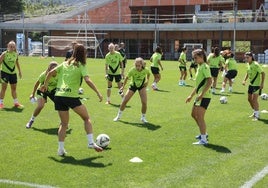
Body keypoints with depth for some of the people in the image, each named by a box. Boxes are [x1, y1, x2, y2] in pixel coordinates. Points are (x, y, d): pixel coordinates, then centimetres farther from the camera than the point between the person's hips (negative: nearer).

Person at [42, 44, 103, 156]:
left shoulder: (65, 64, 16)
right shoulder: (81, 66, 1)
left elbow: (50, 73, 14)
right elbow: (87, 80, -12)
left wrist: (45, 84, 27)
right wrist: (98, 93, -11)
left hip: (59, 95, 5)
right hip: (71, 96, -5)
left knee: (64, 123, 17)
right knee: (86, 118, 10)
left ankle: (61, 148, 8)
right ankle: (91, 142, -1)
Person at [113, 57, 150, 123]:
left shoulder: (145, 70, -24)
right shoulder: (132, 70, -29)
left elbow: (148, 74, 2)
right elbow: (127, 77, -12)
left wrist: (147, 80, -11)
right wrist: (123, 86, -12)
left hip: (142, 86, 0)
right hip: (133, 85, 0)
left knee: (144, 102, -14)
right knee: (124, 101, -3)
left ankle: (143, 117, 9)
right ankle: (119, 116, 18)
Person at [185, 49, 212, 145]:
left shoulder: (205, 67, -12)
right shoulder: (199, 67, 17)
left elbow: (209, 81, -23)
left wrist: (202, 94, -28)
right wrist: (191, 95, 25)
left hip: (204, 96, -10)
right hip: (200, 95, 10)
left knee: (200, 117, -11)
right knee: (194, 114, 20)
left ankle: (203, 139, -8)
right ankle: (204, 133, 33)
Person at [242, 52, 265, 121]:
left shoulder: (255, 64, -20)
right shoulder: (248, 64, 4)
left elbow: (263, 73, -19)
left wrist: (262, 83, -23)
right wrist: (244, 80, 6)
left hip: (257, 84, -9)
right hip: (251, 84, 9)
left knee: (254, 99, -11)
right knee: (249, 99, 13)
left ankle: (257, 115, -1)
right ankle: (255, 112, 30)